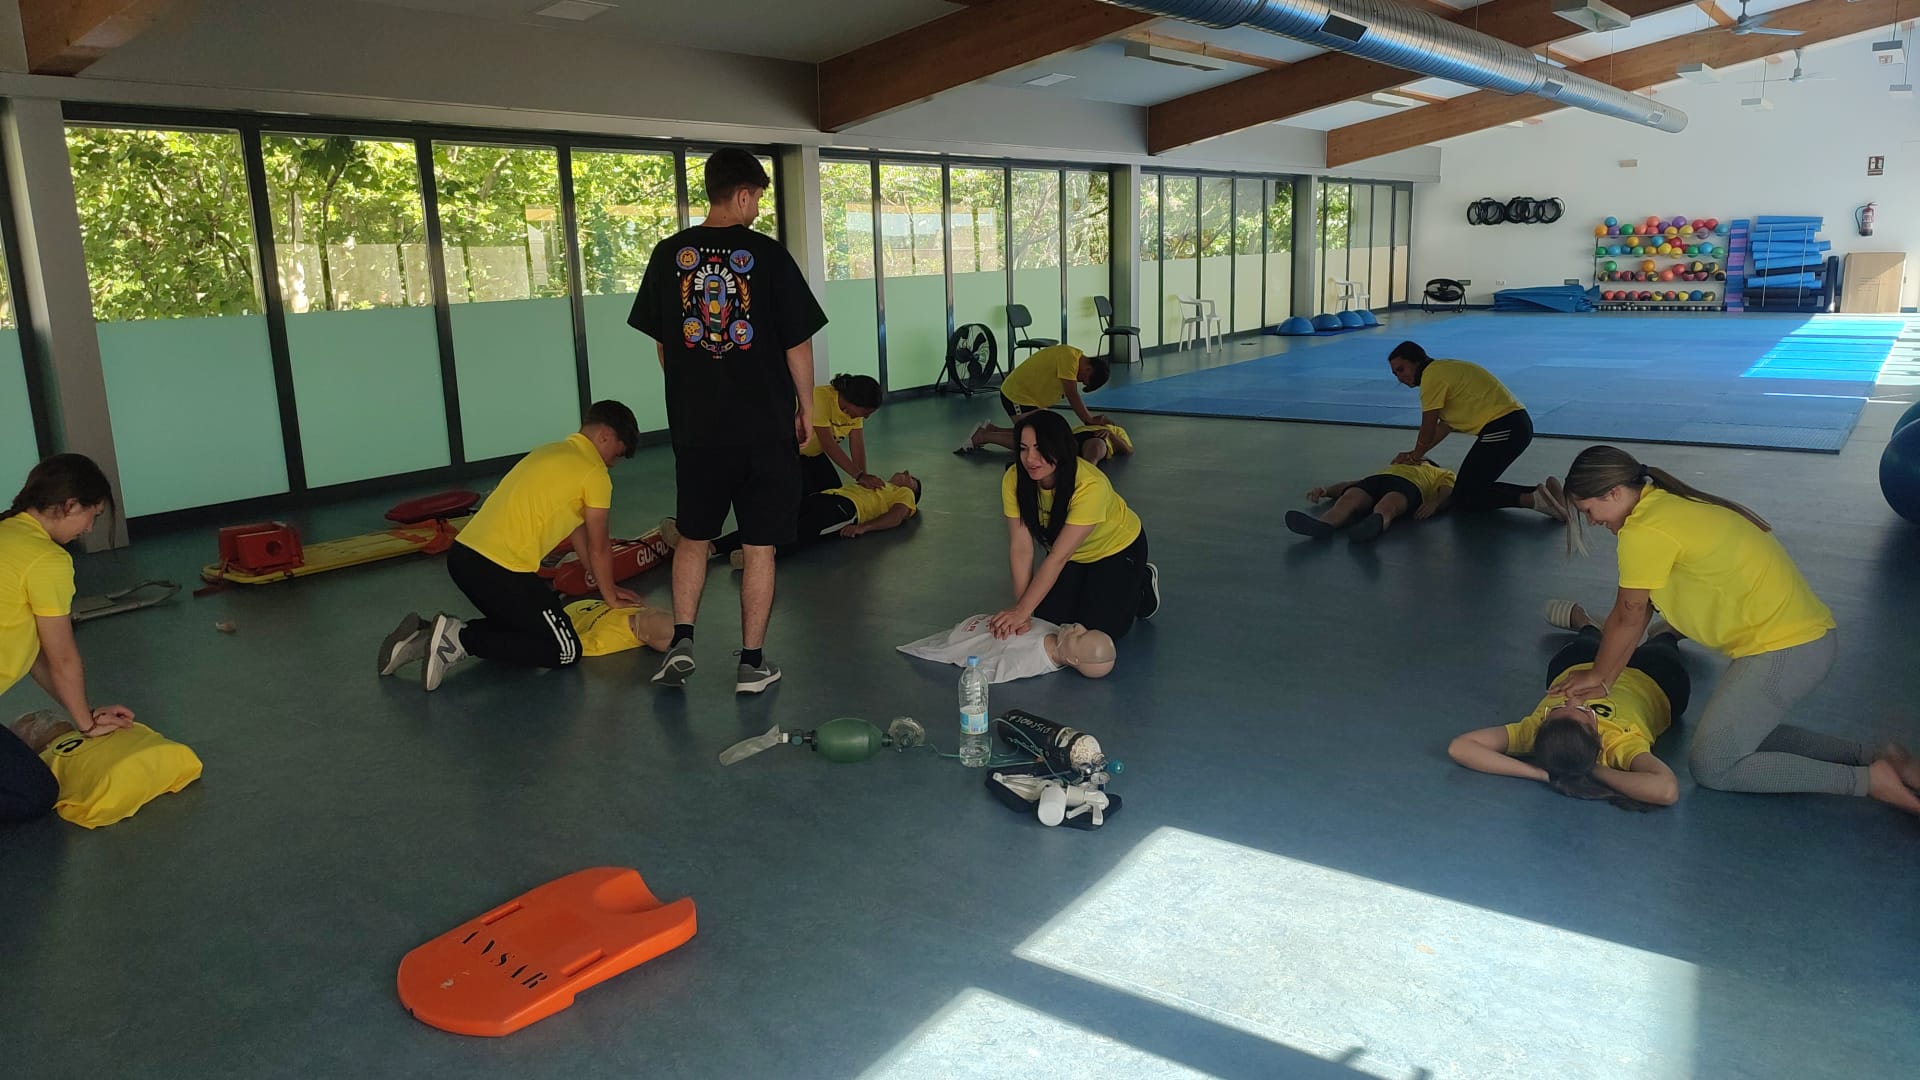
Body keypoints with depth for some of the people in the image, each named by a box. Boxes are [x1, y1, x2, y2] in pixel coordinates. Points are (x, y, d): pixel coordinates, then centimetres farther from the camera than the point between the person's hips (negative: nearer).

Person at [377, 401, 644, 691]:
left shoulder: (552, 452, 23)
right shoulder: (594, 473, -5)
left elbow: (576, 529, 27)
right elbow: (598, 548, 3)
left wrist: (606, 587, 30)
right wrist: (611, 596, 20)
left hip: (463, 554, 9)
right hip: (499, 569, -9)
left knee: (520, 624, 27)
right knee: (566, 651, 0)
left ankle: (425, 635, 11)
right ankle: (459, 638, -10)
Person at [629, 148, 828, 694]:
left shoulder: (670, 254, 1)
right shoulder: (767, 255, -9)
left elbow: (660, 343, 9)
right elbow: (798, 344, -5)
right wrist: (806, 407, 9)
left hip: (695, 424, 3)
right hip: (765, 427, -3)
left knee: (693, 536, 20)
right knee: (759, 547, 7)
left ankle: (682, 641, 12)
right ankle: (752, 663, 13)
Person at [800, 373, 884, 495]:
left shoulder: (853, 407, -13)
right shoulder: (821, 399, -35)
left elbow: (858, 446, -14)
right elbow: (829, 445, -36)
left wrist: (864, 476, -28)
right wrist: (859, 475, -39)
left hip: (814, 453, 7)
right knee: (809, 494, -18)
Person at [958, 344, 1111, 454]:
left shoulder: (1075, 356, 7)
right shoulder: (1069, 358, -23)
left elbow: (1075, 397, 10)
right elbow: (1072, 396, -22)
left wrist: (1090, 418, 1)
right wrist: (1090, 421, -14)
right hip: (1017, 396, -10)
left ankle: (990, 429, 15)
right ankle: (983, 437, -8)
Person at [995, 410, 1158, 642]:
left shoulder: (1090, 486, -40)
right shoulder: (1014, 480, -26)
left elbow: (1058, 558, -39)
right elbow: (1020, 548, -25)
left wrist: (1022, 611, -39)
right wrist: (1021, 611, -30)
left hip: (1117, 547, -4)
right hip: (1070, 555, 4)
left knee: (1097, 631, -9)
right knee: (1049, 621, -5)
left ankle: (1143, 582, 17)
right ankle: (1091, 586, 23)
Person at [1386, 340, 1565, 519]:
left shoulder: (1432, 376, -9)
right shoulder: (1444, 370, 20)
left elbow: (1428, 430, -4)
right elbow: (1446, 424, 23)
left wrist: (1415, 456, 13)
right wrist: (1414, 455, 22)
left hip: (1502, 428, -10)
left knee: (1463, 498, -4)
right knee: (1475, 487, 17)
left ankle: (1532, 500, -16)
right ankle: (1541, 492, 5)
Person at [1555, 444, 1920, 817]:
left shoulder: (1644, 531, -19)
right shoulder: (1663, 504, 11)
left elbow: (1629, 618, -7)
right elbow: (1638, 612, 11)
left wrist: (1598, 677, 8)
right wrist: (1603, 678, 11)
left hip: (1785, 650, -10)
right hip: (1805, 634, 10)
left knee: (1711, 766, -3)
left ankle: (1867, 780, -2)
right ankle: (1873, 758, 13)